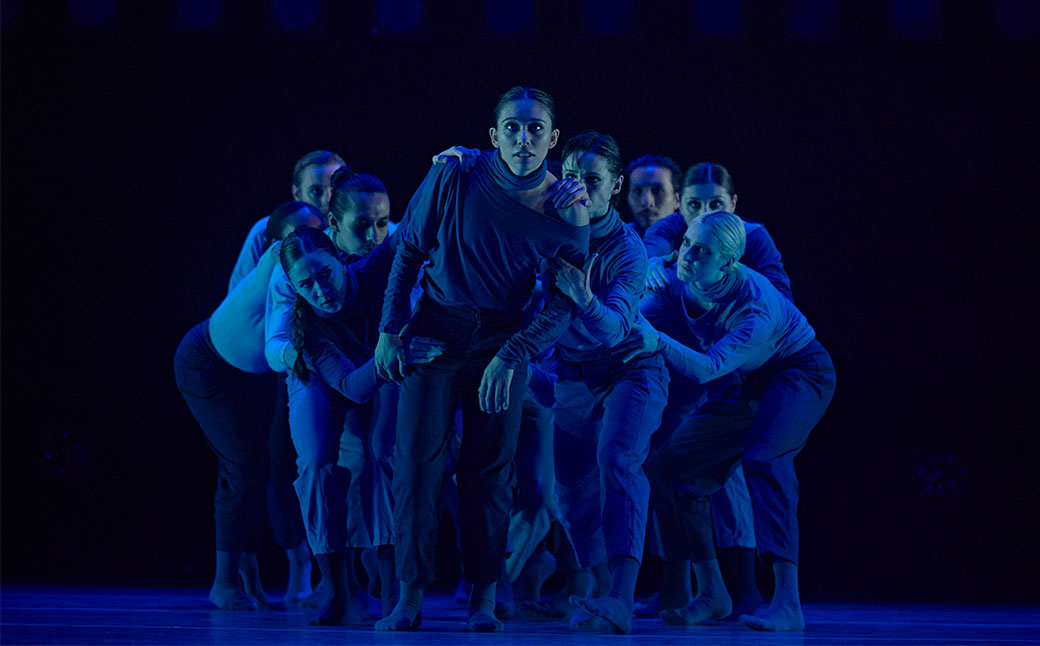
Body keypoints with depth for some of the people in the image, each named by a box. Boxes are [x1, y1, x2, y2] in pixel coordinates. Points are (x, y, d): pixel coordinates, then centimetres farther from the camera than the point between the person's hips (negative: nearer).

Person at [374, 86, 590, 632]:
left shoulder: (566, 212, -10)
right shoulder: (455, 177, -13)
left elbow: (563, 304, -8)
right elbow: (408, 250, 0)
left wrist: (510, 357, -18)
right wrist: (391, 328, -3)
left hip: (506, 337, 0)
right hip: (436, 329, 0)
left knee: (490, 467, -1)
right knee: (417, 459, -6)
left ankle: (484, 598, 5)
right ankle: (410, 596, -3)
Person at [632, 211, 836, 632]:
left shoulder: (756, 307, -35)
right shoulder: (676, 285, -15)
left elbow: (709, 368, -43)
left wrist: (660, 342, -56)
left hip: (799, 372, -7)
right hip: (742, 388, 7)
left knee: (763, 459, -33)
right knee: (667, 469, -3)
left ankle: (788, 602, -38)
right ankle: (712, 593, 9)